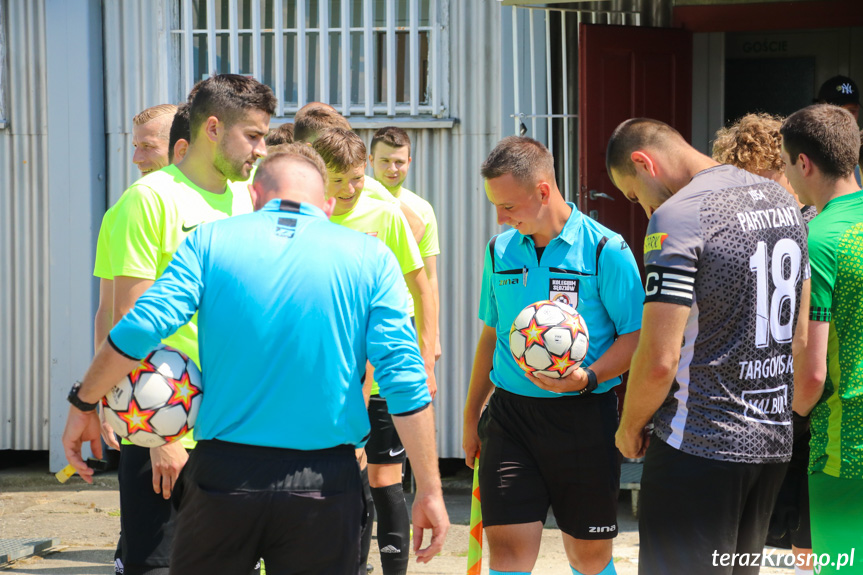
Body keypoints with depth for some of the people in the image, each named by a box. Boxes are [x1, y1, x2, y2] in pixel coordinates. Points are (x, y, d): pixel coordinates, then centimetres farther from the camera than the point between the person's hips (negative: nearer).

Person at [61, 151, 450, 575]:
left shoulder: (210, 241, 4)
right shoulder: (371, 258, 3)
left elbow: (142, 327, -8)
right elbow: (405, 379, -5)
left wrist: (83, 404, 5)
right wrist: (429, 490, -2)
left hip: (223, 475, 0)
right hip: (322, 488, 0)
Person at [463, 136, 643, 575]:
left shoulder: (604, 249, -7)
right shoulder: (500, 251, 9)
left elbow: (635, 336, -7)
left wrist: (588, 378, -23)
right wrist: (471, 414, 23)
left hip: (583, 418, -3)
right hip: (510, 413, 3)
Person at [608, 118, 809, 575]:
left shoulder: (677, 217, -15)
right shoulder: (782, 200, 11)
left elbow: (660, 360, -19)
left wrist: (629, 427, -2)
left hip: (700, 447, -8)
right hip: (775, 441, 8)